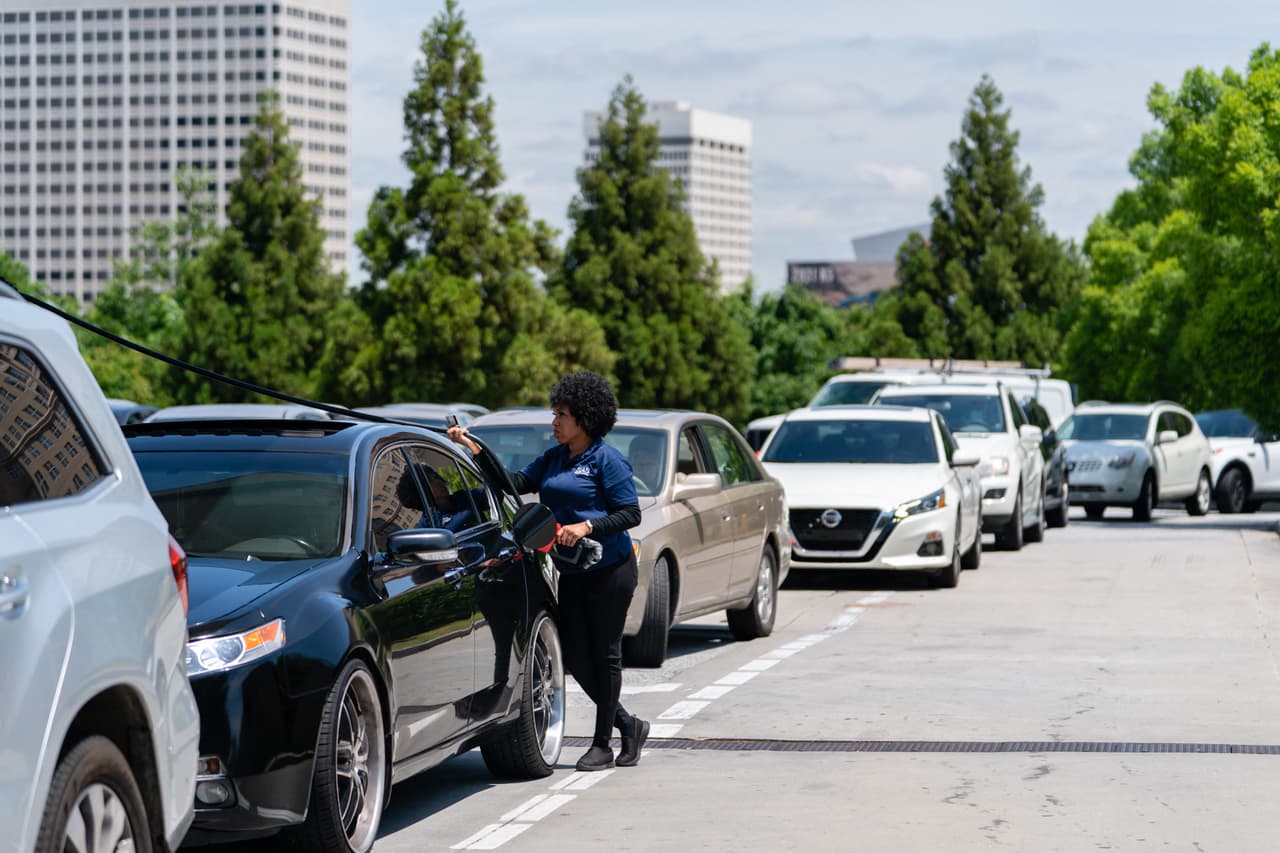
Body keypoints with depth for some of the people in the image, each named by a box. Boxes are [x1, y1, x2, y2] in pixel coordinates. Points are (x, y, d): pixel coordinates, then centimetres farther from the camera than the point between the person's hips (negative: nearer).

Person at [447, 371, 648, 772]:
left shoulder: (607, 460, -9)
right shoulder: (554, 459, 13)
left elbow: (631, 514, -11)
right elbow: (516, 483, 5)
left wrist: (586, 527, -22)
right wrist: (472, 448, -1)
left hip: (610, 570, -7)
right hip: (572, 573, 7)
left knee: (605, 654, 0)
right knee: (576, 656, 6)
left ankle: (603, 743, 10)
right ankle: (628, 725, 23)